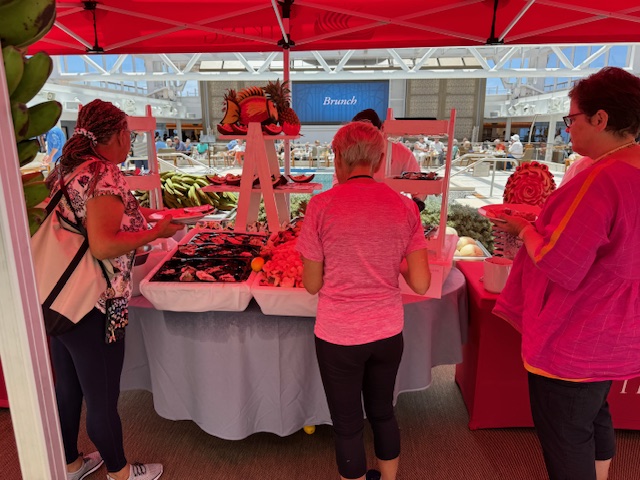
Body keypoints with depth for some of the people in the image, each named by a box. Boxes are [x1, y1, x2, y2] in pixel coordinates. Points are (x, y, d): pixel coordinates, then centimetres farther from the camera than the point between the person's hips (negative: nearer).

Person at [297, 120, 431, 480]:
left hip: (338, 336, -3)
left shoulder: (322, 206, -13)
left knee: (348, 425, 16)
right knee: (383, 411, 26)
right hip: (388, 332, 4)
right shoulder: (405, 207, -5)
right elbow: (421, 283, -6)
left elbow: (312, 284, -6)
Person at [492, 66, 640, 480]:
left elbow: (558, 266, -27)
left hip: (573, 342, -9)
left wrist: (523, 228, -11)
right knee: (595, 419, 27)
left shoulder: (600, 180, -26)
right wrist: (542, 225, 9)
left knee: (566, 439, 8)